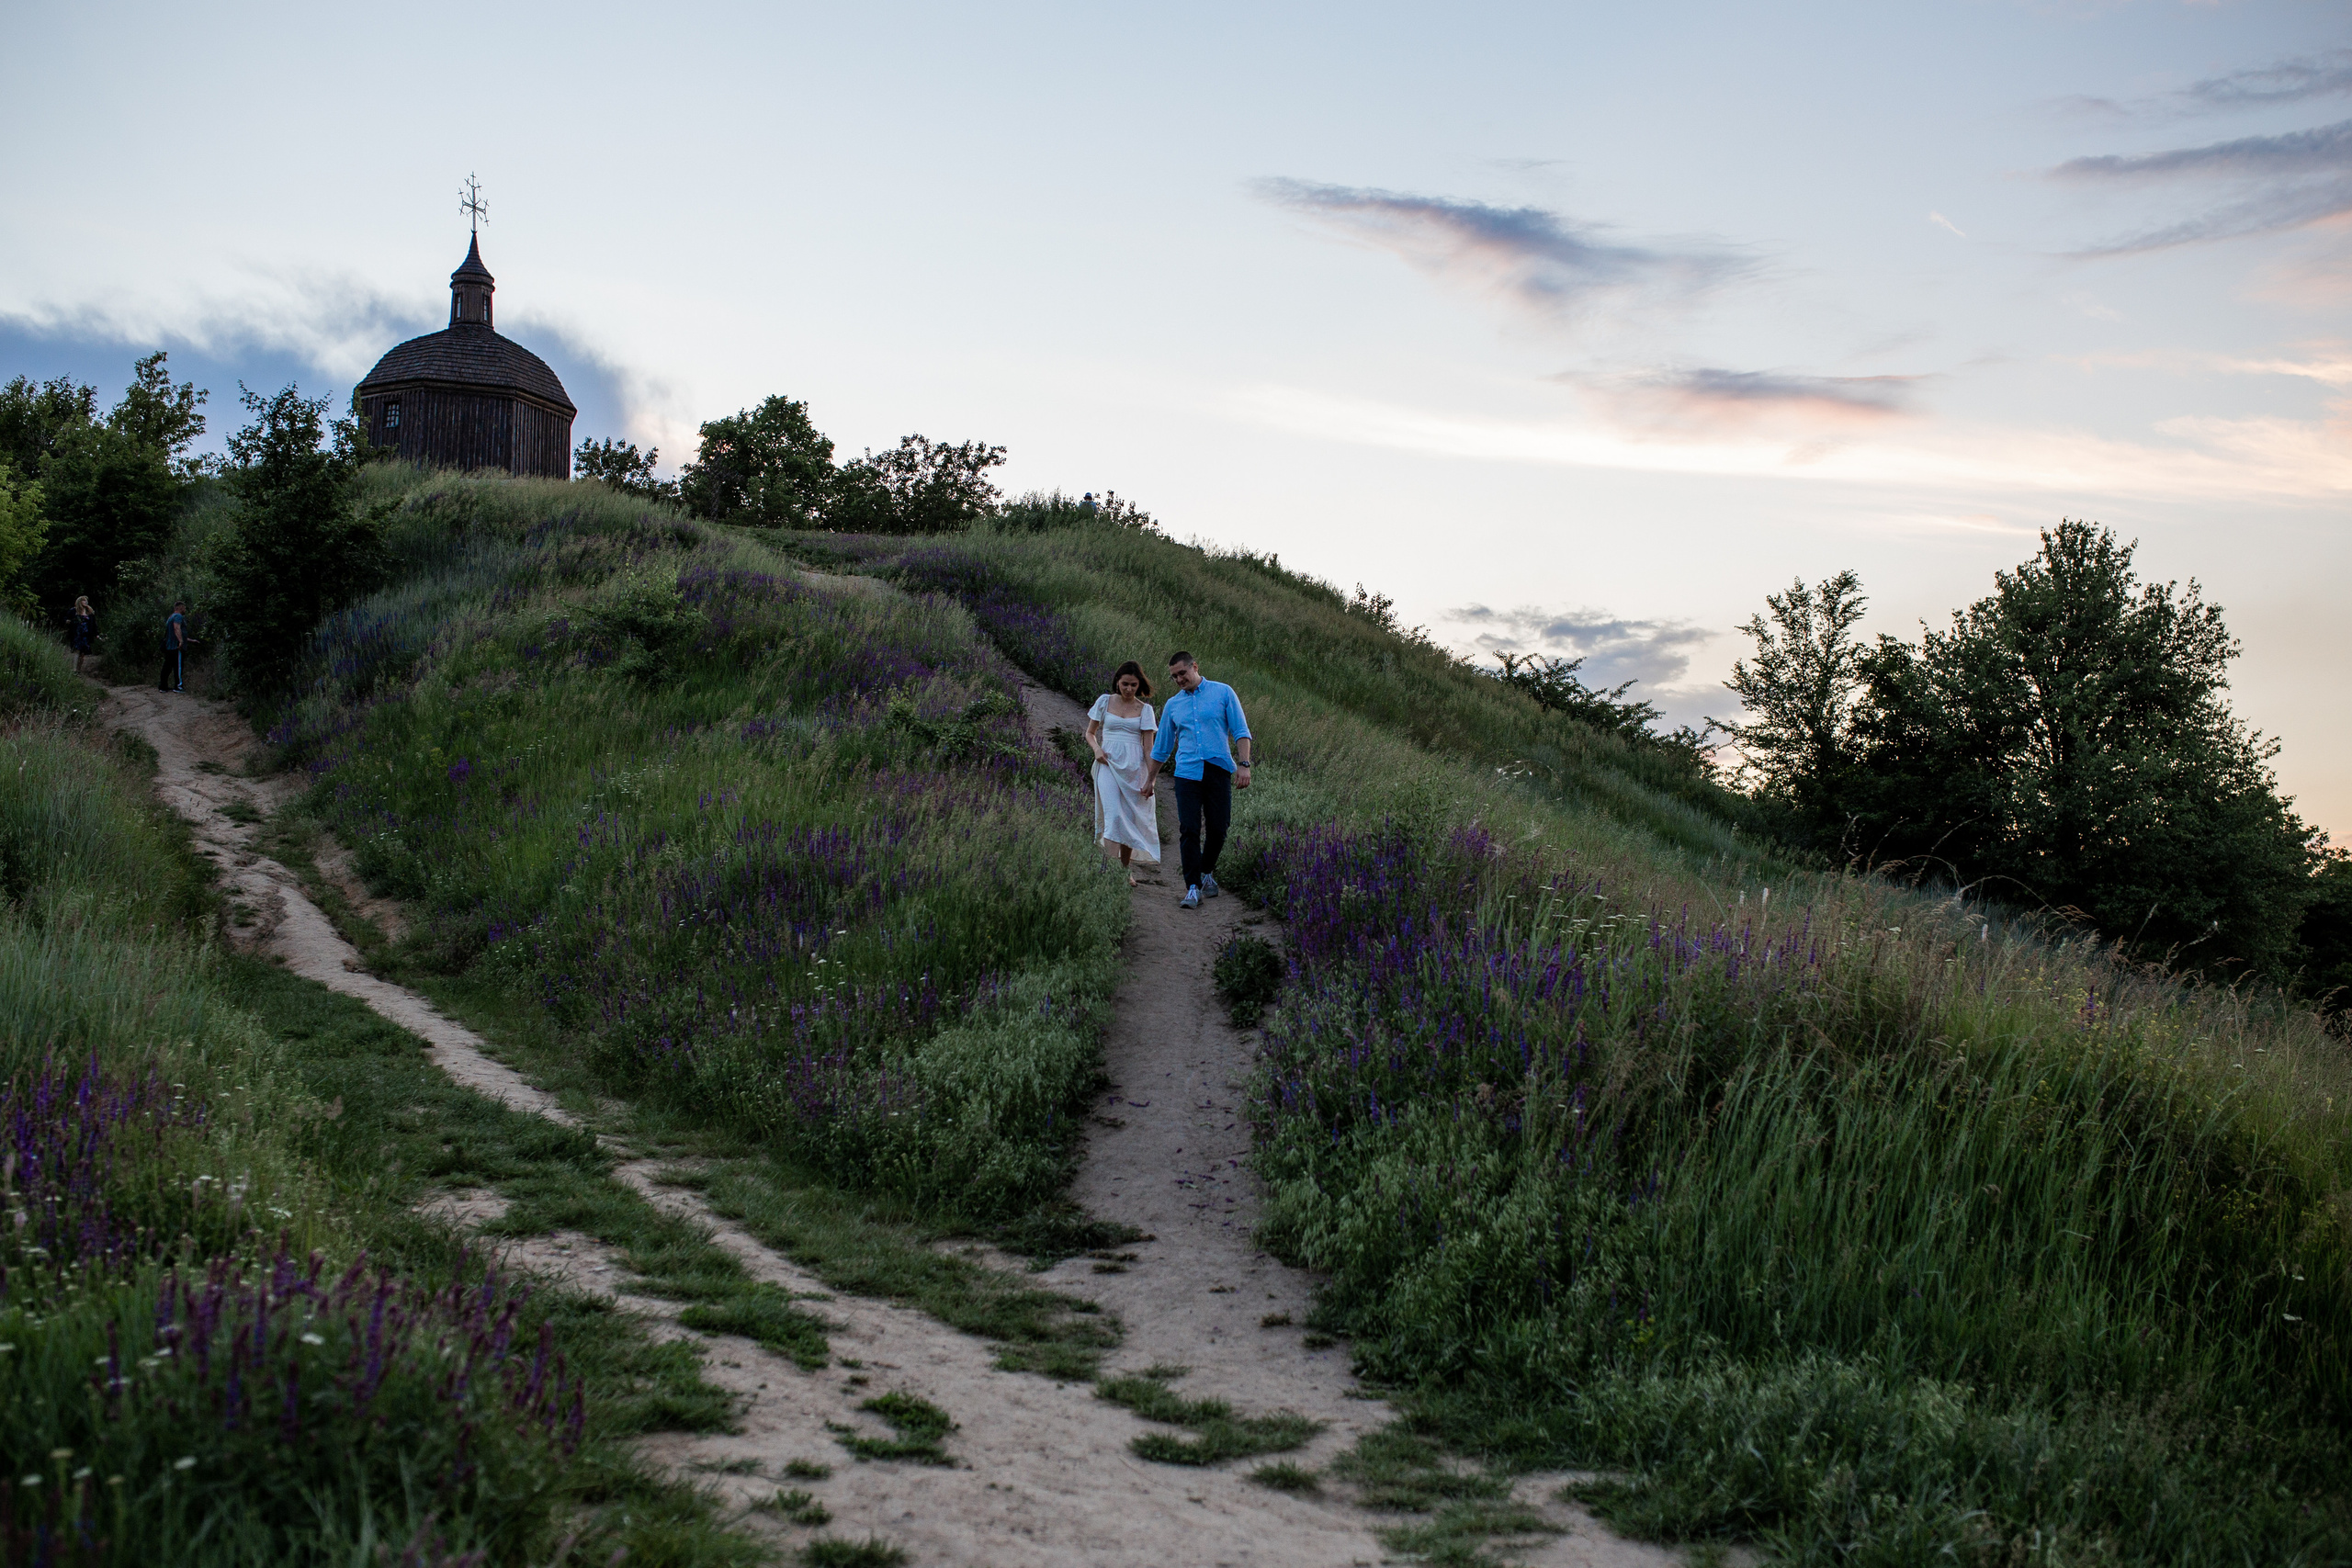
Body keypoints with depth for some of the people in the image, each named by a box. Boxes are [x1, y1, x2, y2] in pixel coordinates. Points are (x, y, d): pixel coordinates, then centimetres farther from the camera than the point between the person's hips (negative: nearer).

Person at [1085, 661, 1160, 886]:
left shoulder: (1144, 709, 6)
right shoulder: (1105, 701, 7)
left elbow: (1148, 745, 3)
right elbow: (1090, 733, 14)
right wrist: (1097, 749, -8)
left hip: (1134, 766, 1)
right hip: (1109, 763, -1)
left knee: (1131, 818, 2)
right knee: (1114, 814, -17)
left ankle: (1126, 871, 14)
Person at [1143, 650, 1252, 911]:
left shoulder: (1223, 693, 5)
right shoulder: (1173, 705, 14)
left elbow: (1240, 731, 1)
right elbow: (1162, 747, 23)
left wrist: (1244, 765, -11)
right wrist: (1149, 780, 25)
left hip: (1219, 771, -1)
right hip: (1187, 773, 2)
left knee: (1218, 828, 1)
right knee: (1189, 831, -9)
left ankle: (1207, 873, 27)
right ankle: (1193, 888, -9)